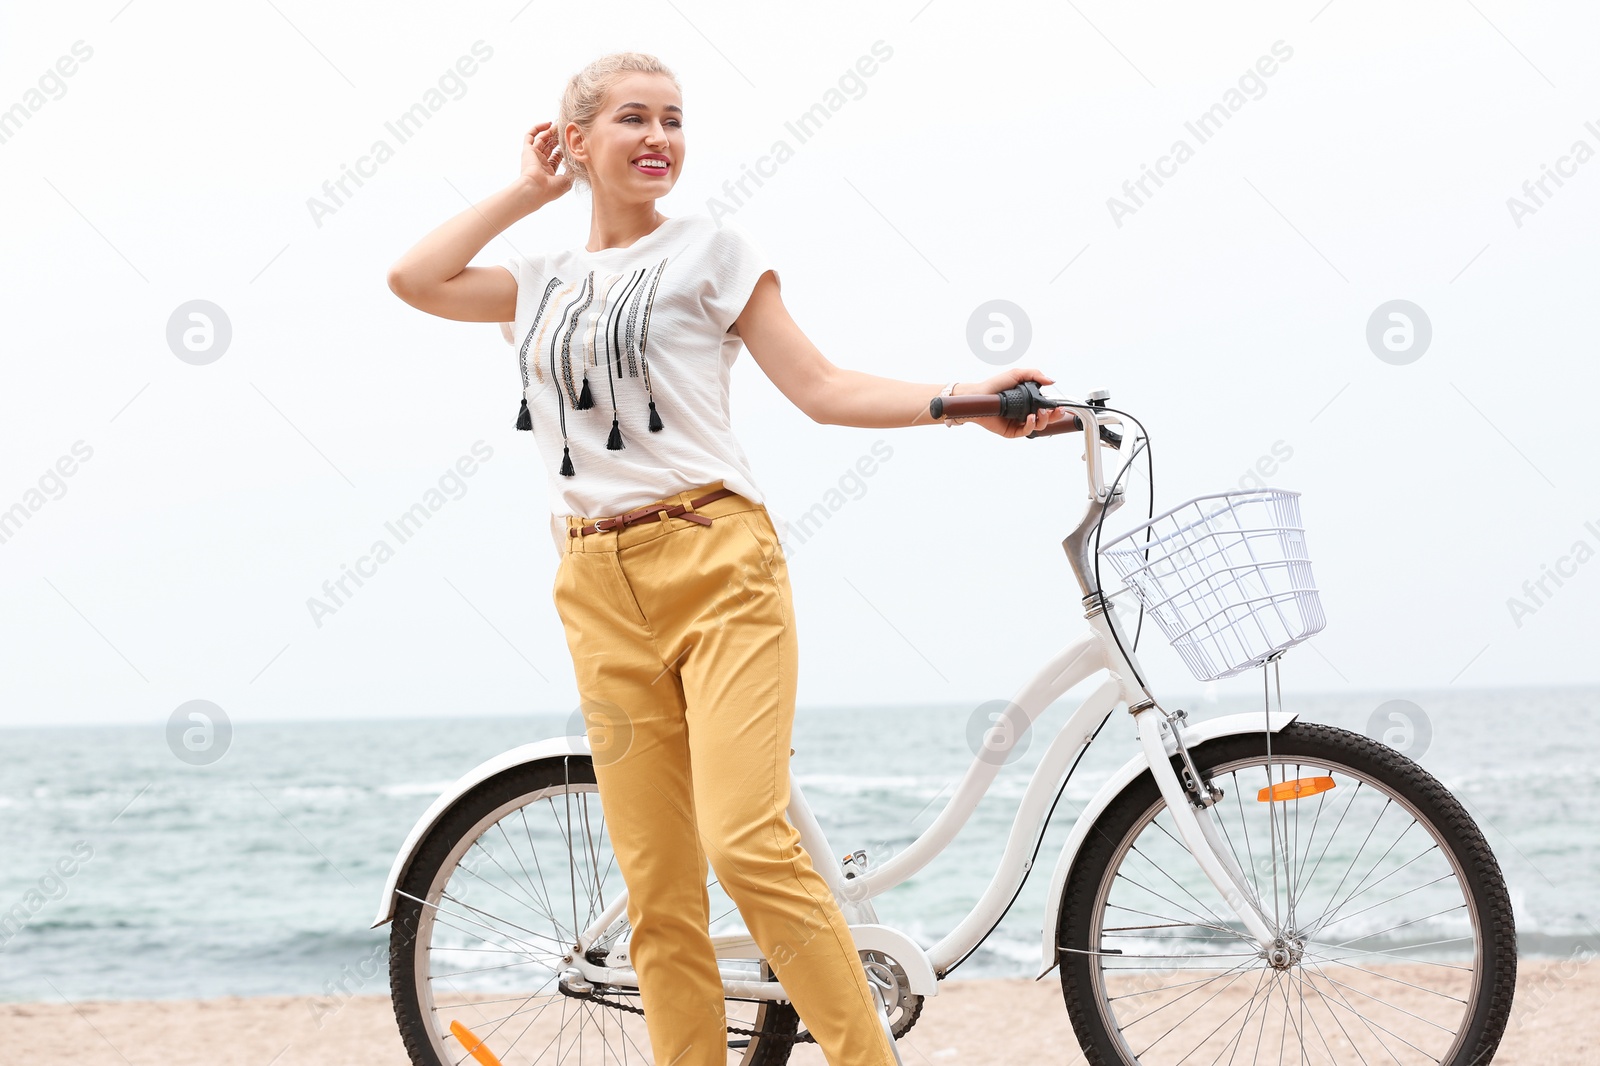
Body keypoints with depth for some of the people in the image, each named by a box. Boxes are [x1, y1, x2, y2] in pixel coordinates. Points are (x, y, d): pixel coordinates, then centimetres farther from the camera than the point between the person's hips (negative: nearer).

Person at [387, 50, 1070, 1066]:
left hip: (716, 565, -4)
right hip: (600, 586, 4)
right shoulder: (544, 282, 20)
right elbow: (415, 277, 7)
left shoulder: (709, 246, 8)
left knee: (746, 842, -21)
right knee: (657, 889, 0)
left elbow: (823, 387, 2)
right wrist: (527, 191, 15)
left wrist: (964, 399, -11)